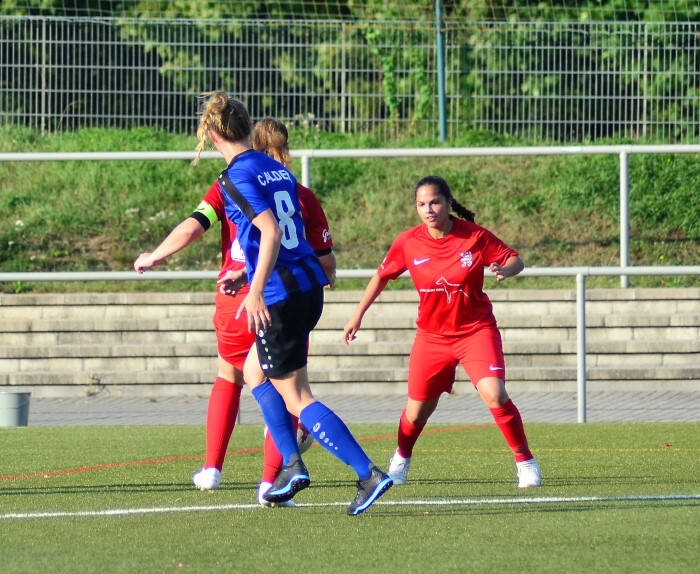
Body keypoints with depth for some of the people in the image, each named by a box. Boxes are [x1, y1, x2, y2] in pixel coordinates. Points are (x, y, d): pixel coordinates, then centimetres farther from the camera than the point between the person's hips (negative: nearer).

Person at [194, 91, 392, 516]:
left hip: (280, 296, -9)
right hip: (310, 285, 9)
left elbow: (271, 232, -23)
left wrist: (256, 291, -25)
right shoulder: (278, 169, 13)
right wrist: (247, 274, 31)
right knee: (254, 370, 25)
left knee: (297, 399, -3)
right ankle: (292, 464, 17)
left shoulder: (236, 177, -11)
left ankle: (369, 474, -12)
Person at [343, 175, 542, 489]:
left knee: (494, 395, -21)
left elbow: (515, 259, -4)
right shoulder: (408, 243, -8)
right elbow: (381, 276, 8)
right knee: (417, 410, 6)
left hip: (476, 330, -2)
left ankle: (526, 462, -5)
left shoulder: (475, 236, -13)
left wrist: (505, 269, -28)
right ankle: (400, 460, 38)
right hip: (431, 336, 2)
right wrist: (358, 315, 11)